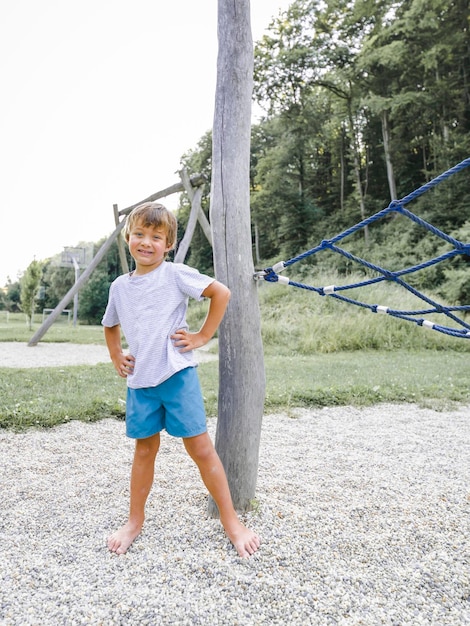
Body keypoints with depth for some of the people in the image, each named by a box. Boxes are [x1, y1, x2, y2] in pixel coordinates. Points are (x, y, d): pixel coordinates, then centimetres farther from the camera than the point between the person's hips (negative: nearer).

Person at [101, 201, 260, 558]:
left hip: (177, 375, -4)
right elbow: (111, 325, 26)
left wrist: (202, 336, -10)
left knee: (200, 448, 1)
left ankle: (231, 521, 16)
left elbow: (221, 292, -10)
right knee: (145, 449, 16)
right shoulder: (120, 286, 9)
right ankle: (135, 521, 32)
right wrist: (116, 356, 12)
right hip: (140, 381, 5)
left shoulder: (176, 274, -7)